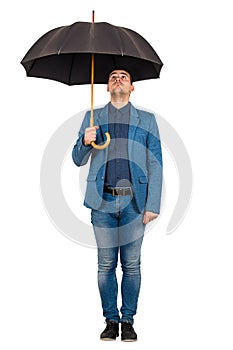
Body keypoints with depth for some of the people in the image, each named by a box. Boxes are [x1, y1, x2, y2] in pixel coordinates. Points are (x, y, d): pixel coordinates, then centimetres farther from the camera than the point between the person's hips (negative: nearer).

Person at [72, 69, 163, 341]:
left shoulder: (147, 120, 9)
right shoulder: (93, 117, 12)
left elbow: (155, 164, 4)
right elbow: (78, 160, 12)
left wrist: (153, 205, -4)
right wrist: (85, 142, -12)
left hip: (134, 202, -1)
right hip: (103, 202, 1)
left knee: (131, 265, 3)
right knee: (106, 265, 5)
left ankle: (128, 320, 13)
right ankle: (111, 319, 15)